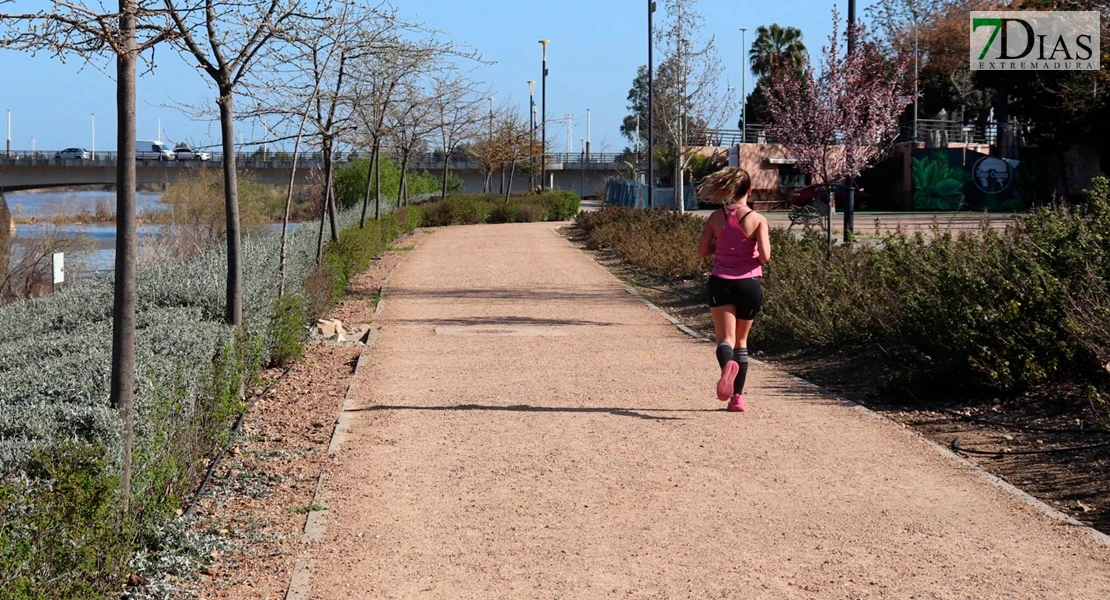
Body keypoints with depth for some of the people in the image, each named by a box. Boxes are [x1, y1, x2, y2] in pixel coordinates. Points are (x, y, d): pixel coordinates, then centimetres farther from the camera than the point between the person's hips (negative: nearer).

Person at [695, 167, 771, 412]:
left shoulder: (716, 217, 0)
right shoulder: (757, 219, -6)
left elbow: (702, 252, 1)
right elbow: (764, 256, -14)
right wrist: (751, 251, 8)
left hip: (721, 283, 0)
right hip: (750, 284, 0)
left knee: (725, 338, -7)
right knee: (741, 341, 16)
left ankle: (728, 364, -42)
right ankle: (737, 397, 18)